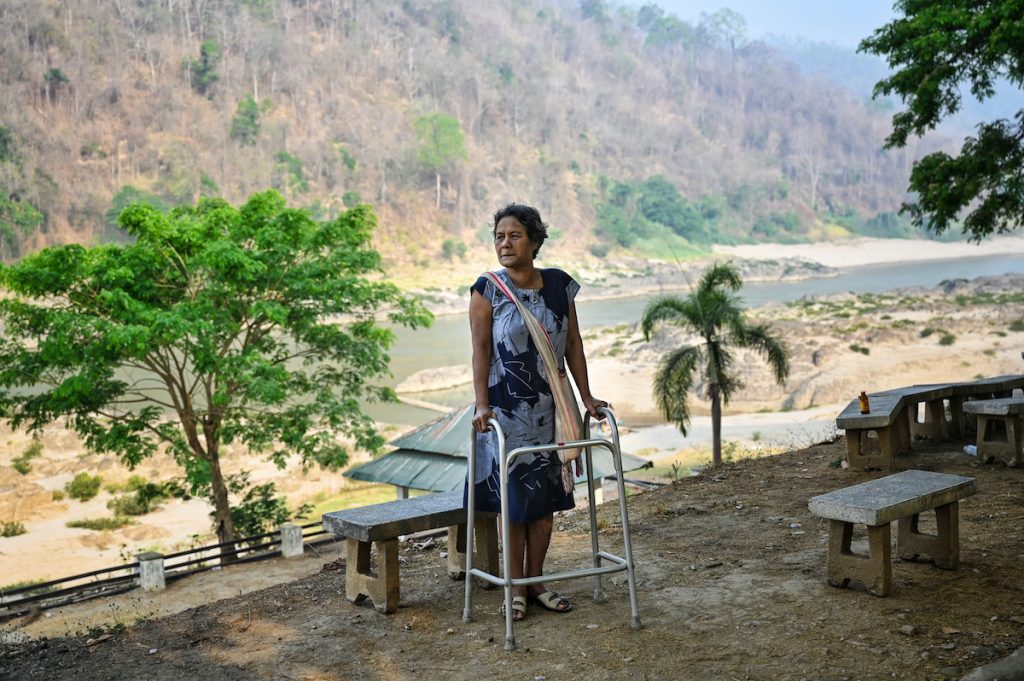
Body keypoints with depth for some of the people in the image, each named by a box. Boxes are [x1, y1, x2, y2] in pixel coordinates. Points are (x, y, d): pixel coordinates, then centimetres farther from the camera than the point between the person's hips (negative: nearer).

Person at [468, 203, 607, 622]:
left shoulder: (559, 285, 3)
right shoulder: (487, 290, -7)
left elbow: (573, 344, 7)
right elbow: (481, 350, -11)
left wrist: (586, 397, 5)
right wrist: (482, 405, -19)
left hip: (550, 410, 3)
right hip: (506, 410, -3)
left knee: (546, 498, 9)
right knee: (514, 499, 3)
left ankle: (536, 582, 24)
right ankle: (516, 589, 16)